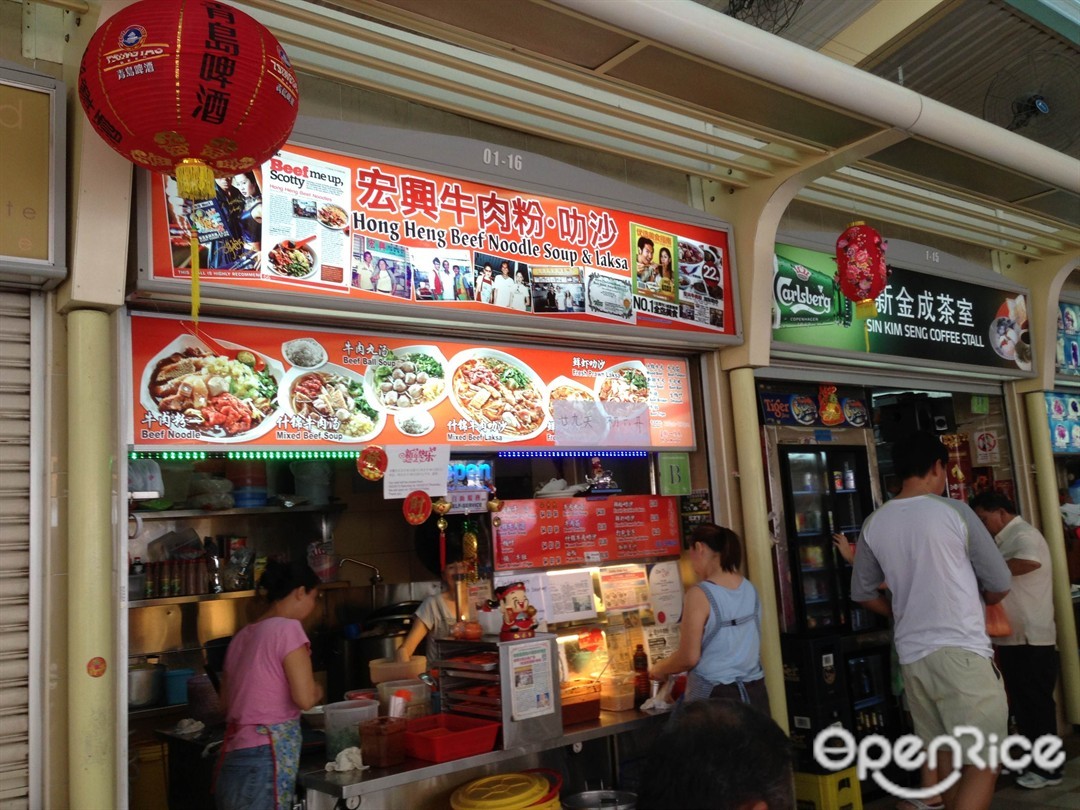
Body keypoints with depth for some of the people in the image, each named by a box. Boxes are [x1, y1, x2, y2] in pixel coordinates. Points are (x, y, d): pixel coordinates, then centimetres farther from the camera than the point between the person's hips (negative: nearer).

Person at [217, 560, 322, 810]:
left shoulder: (242, 636, 14)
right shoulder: (288, 628, -10)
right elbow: (305, 698, -15)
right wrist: (318, 691, 4)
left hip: (232, 761, 8)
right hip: (263, 762, -8)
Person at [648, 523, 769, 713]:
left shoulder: (700, 594, -16)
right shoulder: (749, 588, 4)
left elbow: (689, 657, -14)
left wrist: (660, 669, 5)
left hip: (715, 697, -6)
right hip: (754, 692, 6)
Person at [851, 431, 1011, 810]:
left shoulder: (874, 524, 4)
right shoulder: (955, 512, -7)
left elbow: (862, 592, 14)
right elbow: (1000, 585, 0)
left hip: (912, 655, 5)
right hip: (961, 650, -5)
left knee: (945, 760, 18)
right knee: (983, 764, -2)